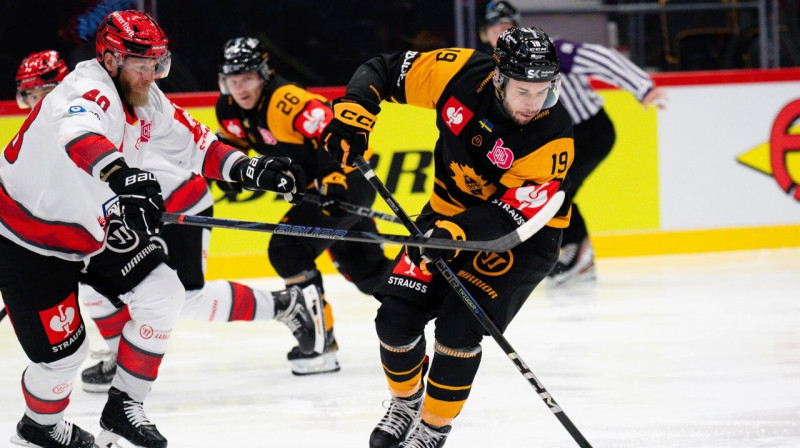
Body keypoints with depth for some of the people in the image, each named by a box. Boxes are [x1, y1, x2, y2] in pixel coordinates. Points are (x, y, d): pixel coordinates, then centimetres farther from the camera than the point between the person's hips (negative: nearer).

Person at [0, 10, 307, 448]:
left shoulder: (148, 104, -2)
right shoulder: (89, 90, -30)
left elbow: (193, 143, 7)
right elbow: (80, 133, -53)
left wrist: (251, 169, -8)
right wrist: (122, 176, -71)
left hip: (93, 231, 8)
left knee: (162, 294, -4)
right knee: (63, 349, -6)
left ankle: (123, 407, 12)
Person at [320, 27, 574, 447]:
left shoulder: (554, 133, -28)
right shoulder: (461, 74, -20)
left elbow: (513, 211, -30)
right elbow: (382, 71, -7)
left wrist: (459, 231, -44)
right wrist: (351, 114, -21)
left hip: (523, 234, -4)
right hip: (451, 209, 4)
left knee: (457, 326, -20)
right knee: (396, 315, -5)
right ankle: (406, 401, 25)